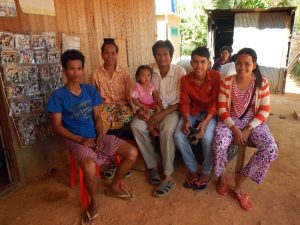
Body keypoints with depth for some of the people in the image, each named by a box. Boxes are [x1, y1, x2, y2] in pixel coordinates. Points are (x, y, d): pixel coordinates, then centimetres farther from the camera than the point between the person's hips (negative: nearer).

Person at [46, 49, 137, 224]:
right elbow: (57, 126, -6)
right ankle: (94, 202, -2)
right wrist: (81, 139, -16)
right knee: (89, 168, -37)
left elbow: (97, 117, 8)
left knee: (132, 153, -10)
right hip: (76, 140, -4)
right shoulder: (58, 95, -5)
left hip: (96, 136, 5)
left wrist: (100, 136, -9)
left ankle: (114, 188, 14)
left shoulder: (90, 90, 7)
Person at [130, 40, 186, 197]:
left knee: (166, 131, -35)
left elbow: (181, 101, -10)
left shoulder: (180, 72, -8)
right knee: (136, 126, -25)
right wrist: (140, 109, -14)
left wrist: (163, 113, -22)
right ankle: (153, 165, -9)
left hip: (171, 110, -3)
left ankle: (168, 177, -21)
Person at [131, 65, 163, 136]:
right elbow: (134, 100, -16)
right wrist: (142, 106, -27)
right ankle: (151, 128, -15)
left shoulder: (151, 84, -2)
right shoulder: (137, 87, -16)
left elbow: (155, 94, 0)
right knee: (147, 112, -30)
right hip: (143, 105, -5)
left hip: (152, 103, 5)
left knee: (158, 108, -21)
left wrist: (160, 102, -15)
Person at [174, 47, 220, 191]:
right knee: (179, 136, -22)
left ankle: (206, 172, -1)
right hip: (192, 112, 3)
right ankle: (192, 170, 1)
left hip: (210, 113, -2)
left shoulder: (216, 76, -13)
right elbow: (184, 103, -4)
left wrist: (205, 122, -26)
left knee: (207, 137, -30)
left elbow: (215, 103, -13)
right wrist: (186, 120, -23)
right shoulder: (185, 79, -6)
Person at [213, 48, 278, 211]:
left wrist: (248, 129, -15)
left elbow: (264, 111, -3)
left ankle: (239, 182, -4)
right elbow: (222, 109, -7)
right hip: (230, 120, -1)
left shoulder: (262, 83, -4)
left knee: (271, 149, -23)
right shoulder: (226, 81, -6)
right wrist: (234, 129, -18)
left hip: (253, 122, 2)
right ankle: (221, 176, 1)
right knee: (219, 143, -32)